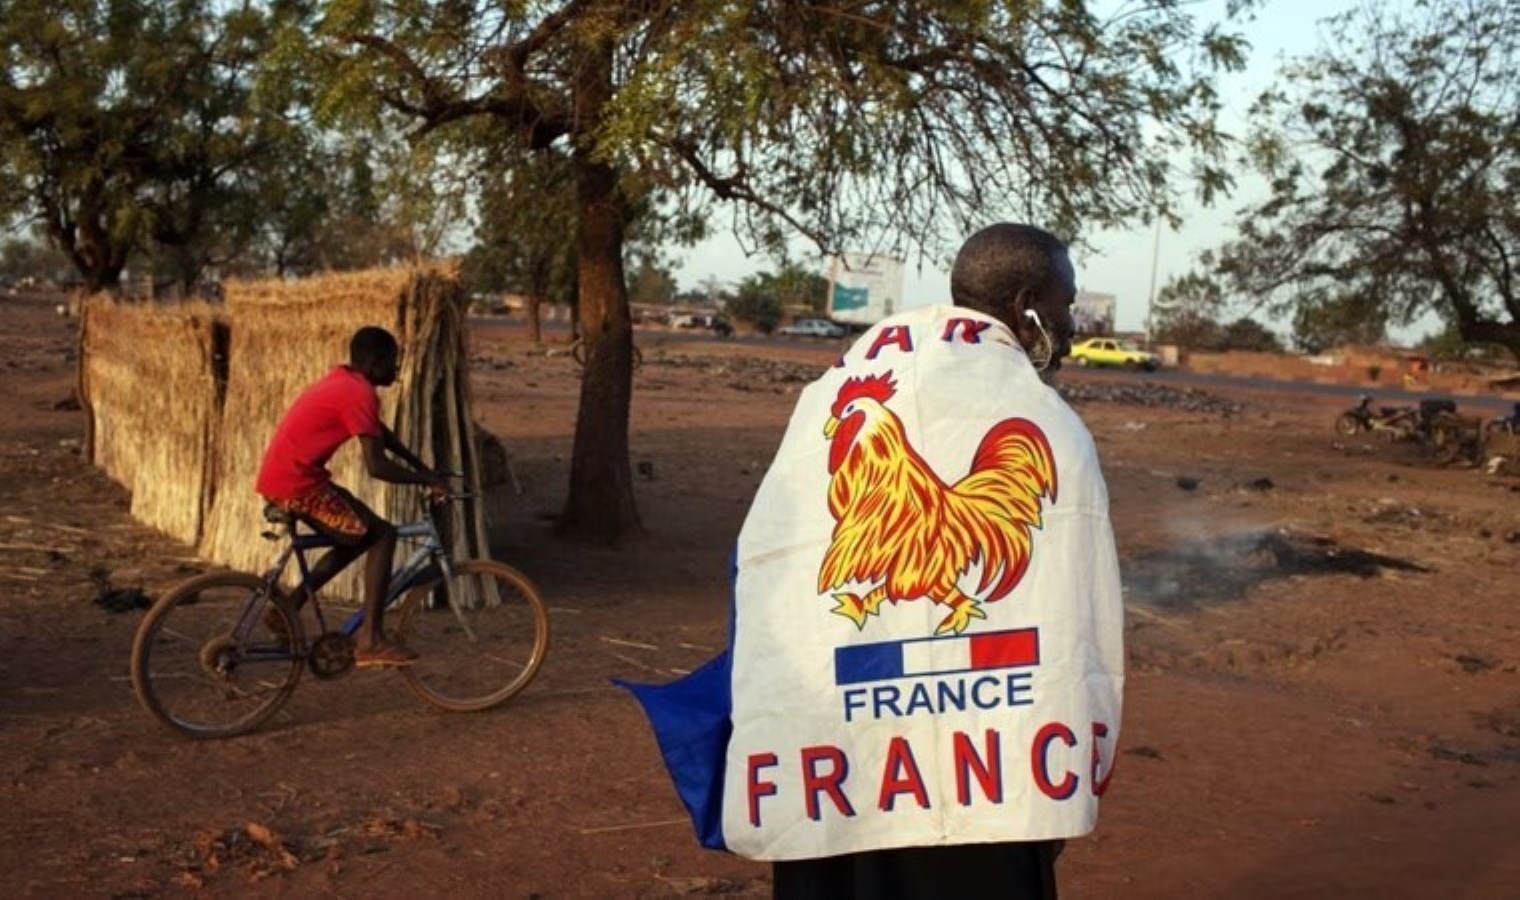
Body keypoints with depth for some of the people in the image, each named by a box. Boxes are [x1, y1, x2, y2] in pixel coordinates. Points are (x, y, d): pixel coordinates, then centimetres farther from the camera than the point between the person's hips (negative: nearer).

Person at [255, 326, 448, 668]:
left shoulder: (344, 381, 15)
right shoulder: (359, 394, -16)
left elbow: (382, 434, 24)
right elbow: (377, 466, -21)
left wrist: (424, 469, 20)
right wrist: (429, 481, -11)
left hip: (280, 479, 10)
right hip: (297, 485, -10)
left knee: (361, 533, 20)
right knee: (381, 535, -5)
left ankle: (288, 609, 22)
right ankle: (370, 641, -7)